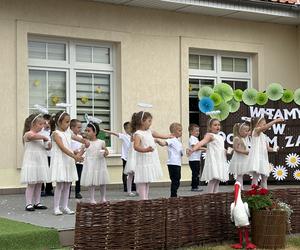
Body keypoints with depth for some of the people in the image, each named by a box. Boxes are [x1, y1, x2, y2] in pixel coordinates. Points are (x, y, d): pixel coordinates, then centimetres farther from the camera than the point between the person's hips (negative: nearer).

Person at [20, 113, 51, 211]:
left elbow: (47, 147, 22)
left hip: (41, 163, 8)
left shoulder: (40, 136, 15)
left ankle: (37, 202, 16)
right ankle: (29, 204, -2)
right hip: (31, 163, -8)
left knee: (39, 184, 10)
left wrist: (49, 144, -1)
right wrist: (44, 137, -22)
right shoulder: (28, 134, -10)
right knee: (31, 184, -6)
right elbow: (34, 136, -35)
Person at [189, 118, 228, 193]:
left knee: (217, 180, 7)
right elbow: (202, 142, -25)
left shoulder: (220, 137, 18)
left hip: (220, 161, 8)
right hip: (213, 161, -8)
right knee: (213, 179, -15)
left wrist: (225, 151, 13)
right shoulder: (210, 135, -7)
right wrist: (193, 149, -41)